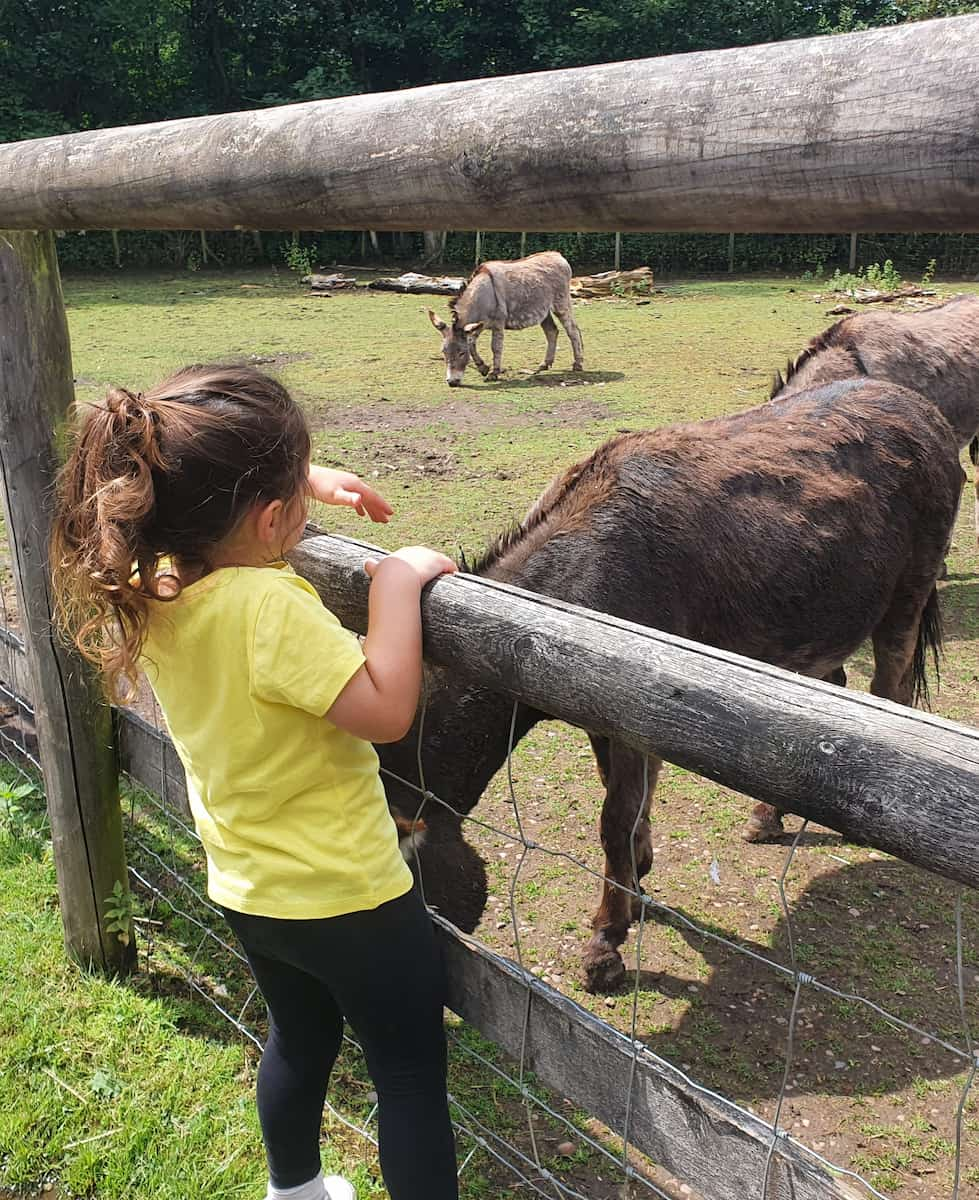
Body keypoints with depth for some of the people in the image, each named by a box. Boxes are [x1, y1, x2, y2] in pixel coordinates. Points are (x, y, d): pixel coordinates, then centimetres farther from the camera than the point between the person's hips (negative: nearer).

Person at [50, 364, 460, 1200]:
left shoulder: (154, 583, -8)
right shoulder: (266, 606, -33)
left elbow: (197, 500, 13)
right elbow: (386, 709, -35)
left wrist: (309, 478, 6)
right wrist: (396, 580, -26)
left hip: (247, 889, 8)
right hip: (347, 893, -8)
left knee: (301, 1038, 31)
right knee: (410, 1071, 14)